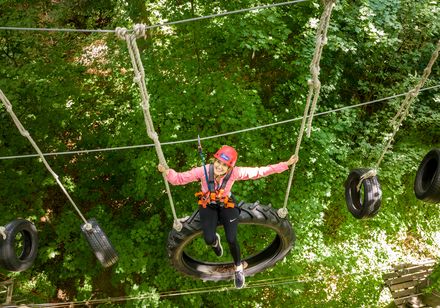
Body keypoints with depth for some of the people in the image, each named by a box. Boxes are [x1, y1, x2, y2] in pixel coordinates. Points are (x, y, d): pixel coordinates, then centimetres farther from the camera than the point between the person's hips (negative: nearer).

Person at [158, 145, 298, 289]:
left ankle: (238, 267, 24)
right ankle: (215, 240, 33)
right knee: (209, 240, -13)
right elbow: (179, 178, -27)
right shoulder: (203, 171, -32)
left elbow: (260, 171, -26)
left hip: (227, 205, 0)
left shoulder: (235, 172, -30)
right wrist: (167, 172, -49)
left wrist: (286, 164, -27)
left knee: (231, 240, -12)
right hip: (208, 205, 0)